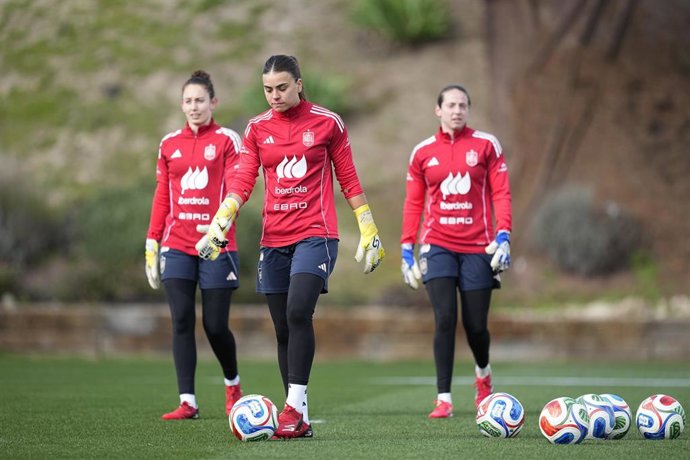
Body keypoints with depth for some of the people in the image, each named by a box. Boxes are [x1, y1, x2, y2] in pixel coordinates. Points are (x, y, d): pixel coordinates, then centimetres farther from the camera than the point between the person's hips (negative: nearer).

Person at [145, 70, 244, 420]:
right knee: (181, 321, -7)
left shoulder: (227, 140, 2)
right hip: (177, 245, 3)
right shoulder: (169, 145, 13)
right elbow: (162, 197, 14)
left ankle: (232, 383, 26)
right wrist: (151, 243, 8)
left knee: (215, 325, -2)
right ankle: (187, 402, -6)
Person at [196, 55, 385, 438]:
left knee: (298, 313, -23)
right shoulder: (257, 129, 9)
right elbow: (243, 181, 2)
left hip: (315, 234, -4)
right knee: (284, 329, 4)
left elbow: (348, 179, 5)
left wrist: (369, 231, 5)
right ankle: (300, 421, 9)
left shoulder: (328, 123, 1)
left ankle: (295, 404, -21)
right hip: (274, 239, 4)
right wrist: (220, 223, -12)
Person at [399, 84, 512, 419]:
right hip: (438, 246, 0)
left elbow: (501, 193, 1)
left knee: (475, 325, 3)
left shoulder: (486, 145, 3)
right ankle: (443, 399, -9)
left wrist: (503, 236, -10)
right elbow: (413, 203, 11)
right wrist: (407, 249, 5)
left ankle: (483, 373, 36)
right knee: (444, 319, -12)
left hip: (477, 246, 0)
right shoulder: (423, 152, 7)